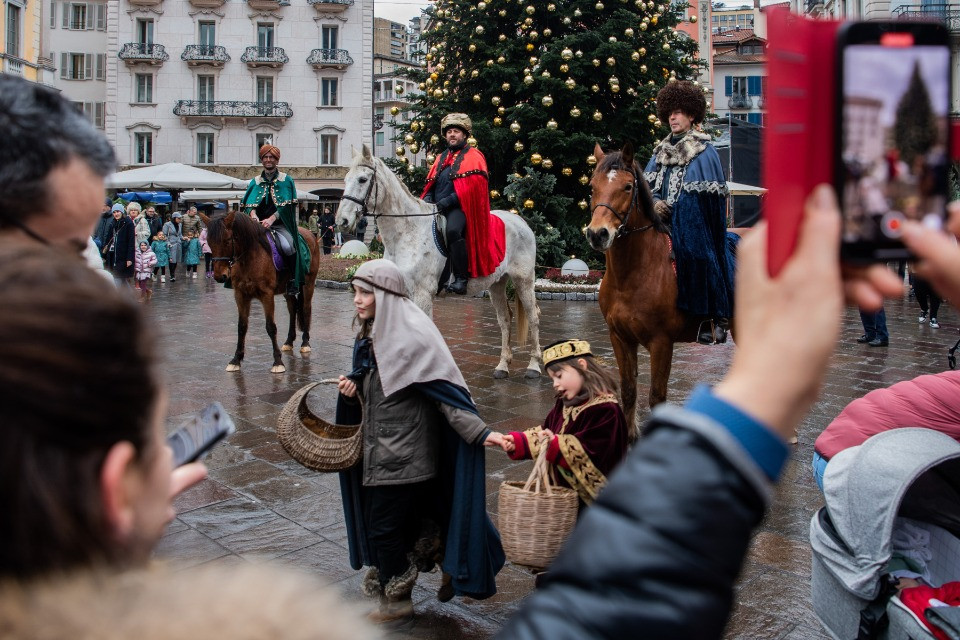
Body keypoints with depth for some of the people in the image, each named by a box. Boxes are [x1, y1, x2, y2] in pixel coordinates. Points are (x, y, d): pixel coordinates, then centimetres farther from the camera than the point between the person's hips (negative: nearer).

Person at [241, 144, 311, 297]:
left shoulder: (286, 180, 8)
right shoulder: (255, 182, 16)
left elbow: (286, 205, -4)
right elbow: (249, 204, 6)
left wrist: (272, 218, -19)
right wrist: (253, 215, -18)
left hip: (281, 224, -3)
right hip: (258, 224, 3)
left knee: (287, 246, -32)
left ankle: (293, 282, -16)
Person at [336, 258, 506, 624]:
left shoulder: (409, 337, -20)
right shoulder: (371, 337, 7)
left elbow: (443, 388, -23)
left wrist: (480, 433, -30)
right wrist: (352, 390, -3)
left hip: (402, 453, -8)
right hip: (380, 450, 8)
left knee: (385, 527, 3)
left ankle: (396, 601, 21)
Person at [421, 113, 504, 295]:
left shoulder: (473, 157, 3)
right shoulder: (441, 158, 24)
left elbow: (473, 186, -10)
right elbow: (431, 183, 25)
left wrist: (449, 200, -19)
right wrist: (427, 197, 1)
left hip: (460, 207, -8)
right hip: (437, 208, 8)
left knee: (453, 230, -37)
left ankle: (461, 278, -32)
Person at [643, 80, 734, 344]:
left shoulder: (704, 151, -2)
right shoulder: (661, 151, 15)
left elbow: (712, 195, -6)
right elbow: (647, 184, 14)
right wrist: (654, 202, -7)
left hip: (695, 227, -5)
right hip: (663, 224, 5)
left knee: (699, 259, -10)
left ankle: (716, 318, -1)